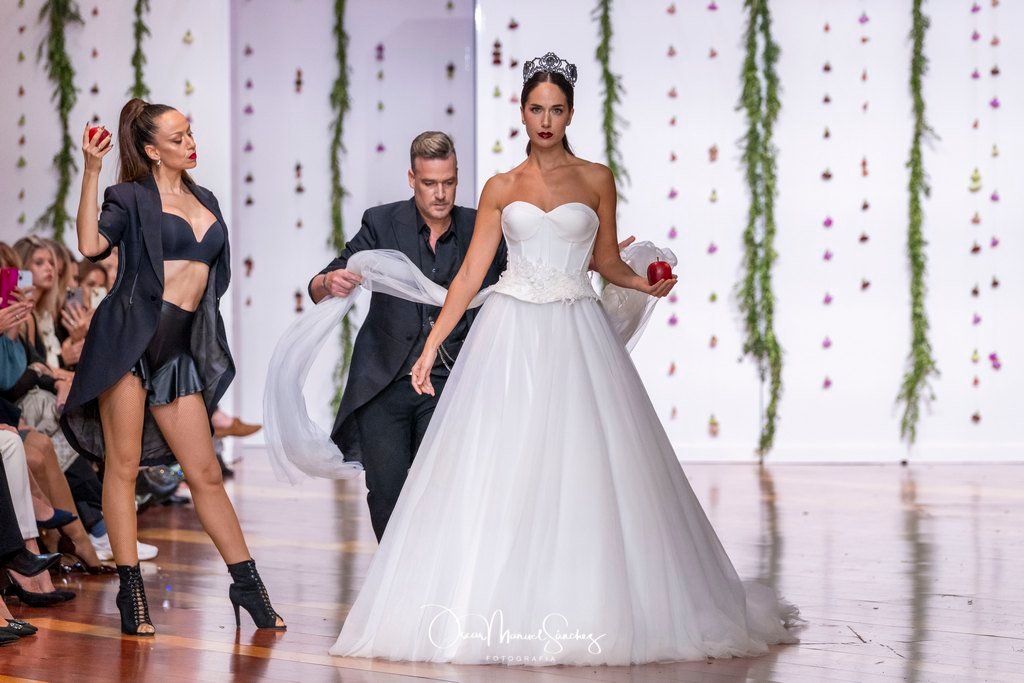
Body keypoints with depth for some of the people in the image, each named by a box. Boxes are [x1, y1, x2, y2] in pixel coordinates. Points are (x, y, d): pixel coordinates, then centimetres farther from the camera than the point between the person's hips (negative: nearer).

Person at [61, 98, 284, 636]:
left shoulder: (206, 202, 19)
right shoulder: (131, 197, 1)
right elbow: (92, 245, -17)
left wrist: (214, 352, 21)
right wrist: (92, 170, -19)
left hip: (181, 346, 5)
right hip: (129, 337, -5)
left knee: (205, 472, 5)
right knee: (123, 465, -2)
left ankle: (247, 583, 9)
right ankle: (131, 591, 3)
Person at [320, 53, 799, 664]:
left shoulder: (596, 180, 8)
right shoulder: (501, 189, 8)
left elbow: (607, 262, 13)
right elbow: (471, 273, 7)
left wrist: (645, 283, -8)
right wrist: (431, 345, 1)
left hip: (576, 337, 0)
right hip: (510, 335, 1)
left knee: (584, 473, -4)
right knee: (499, 471, -4)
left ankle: (590, 610, 5)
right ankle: (502, 612, 2)